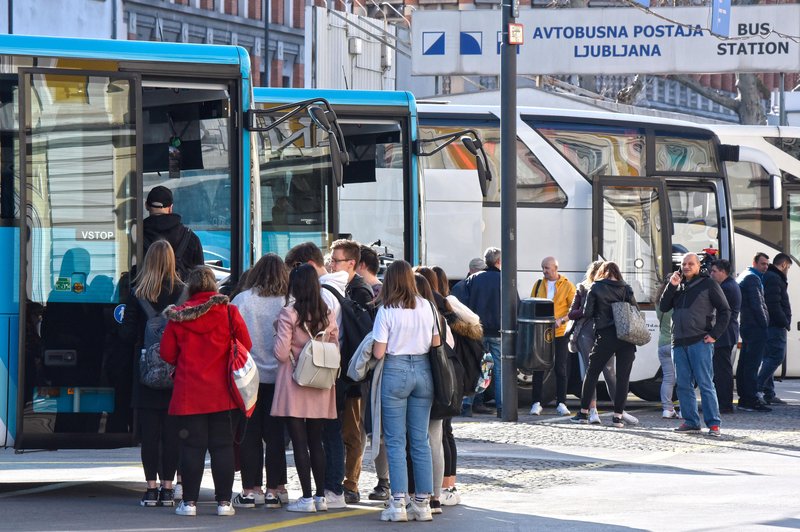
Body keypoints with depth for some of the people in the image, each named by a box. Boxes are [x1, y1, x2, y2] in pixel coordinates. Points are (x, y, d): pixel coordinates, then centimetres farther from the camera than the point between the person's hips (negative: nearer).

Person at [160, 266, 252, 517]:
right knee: (222, 445, 5)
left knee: (192, 447, 3)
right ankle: (224, 501, 4)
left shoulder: (178, 316, -2)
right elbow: (246, 346, 1)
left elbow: (167, 353, 2)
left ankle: (189, 501, 2)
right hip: (223, 392, 0)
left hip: (189, 393, 0)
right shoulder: (228, 312, -3)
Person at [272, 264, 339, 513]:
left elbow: (281, 353, -14)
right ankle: (321, 496, 13)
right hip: (320, 389, 5)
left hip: (294, 384, -5)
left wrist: (278, 332, 4)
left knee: (299, 443, -2)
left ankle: (307, 497, -4)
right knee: (316, 442, 13)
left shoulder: (288, 314, -12)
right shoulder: (328, 314, 2)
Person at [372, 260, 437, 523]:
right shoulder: (426, 307, 1)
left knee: (395, 441, 1)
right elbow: (437, 344, 7)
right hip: (423, 372, 4)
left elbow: (378, 353, -11)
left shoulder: (387, 311, -10)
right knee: (420, 441, 8)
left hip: (395, 371, -4)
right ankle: (423, 503, 9)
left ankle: (398, 503, -4)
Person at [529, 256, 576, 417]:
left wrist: (561, 320, -17)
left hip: (559, 333, -2)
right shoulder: (538, 284, 10)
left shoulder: (567, 286, -1)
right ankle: (536, 403, 6)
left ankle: (561, 404, 7)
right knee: (538, 368, 2)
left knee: (561, 369, 2)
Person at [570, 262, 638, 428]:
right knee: (623, 376, 3)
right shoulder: (626, 288, 7)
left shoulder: (596, 288, 2)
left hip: (606, 336, -1)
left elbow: (587, 313, -1)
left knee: (592, 373, 11)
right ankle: (618, 416, -1)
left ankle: (583, 413, 13)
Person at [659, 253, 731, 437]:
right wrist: (672, 286, -1)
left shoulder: (708, 284, 2)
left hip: (700, 342, -6)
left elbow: (725, 311, 0)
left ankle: (713, 424, -8)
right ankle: (690, 421, 11)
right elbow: (663, 307, 10)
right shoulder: (678, 286, 18)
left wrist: (715, 334, -8)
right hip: (679, 343, 6)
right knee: (683, 385, 5)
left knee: (705, 384, -9)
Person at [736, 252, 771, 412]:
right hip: (756, 327, -11)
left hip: (746, 326, 11)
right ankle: (751, 400, -13)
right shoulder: (752, 278, -12)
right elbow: (757, 304, -18)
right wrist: (764, 323, -12)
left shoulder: (743, 276, 20)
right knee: (752, 364, -11)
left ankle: (743, 399, 16)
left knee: (744, 363, 12)